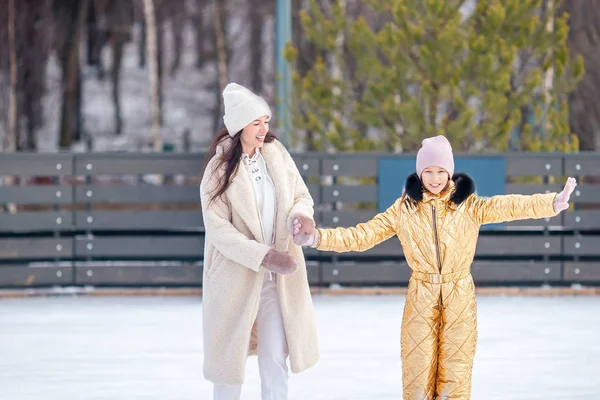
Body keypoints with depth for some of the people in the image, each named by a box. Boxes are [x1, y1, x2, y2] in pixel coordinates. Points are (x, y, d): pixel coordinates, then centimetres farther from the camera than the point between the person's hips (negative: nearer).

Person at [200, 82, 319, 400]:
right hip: (235, 275, -3)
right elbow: (218, 229, -15)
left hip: (277, 276, 3)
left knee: (275, 361, 4)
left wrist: (300, 215, -17)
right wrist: (265, 256, -23)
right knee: (231, 359, 7)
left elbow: (302, 196, 7)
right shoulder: (220, 167, -12)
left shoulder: (277, 154, 0)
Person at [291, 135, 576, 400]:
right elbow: (362, 236, -2)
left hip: (460, 300, -1)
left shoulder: (468, 205, -5)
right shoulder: (404, 208, -1)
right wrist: (315, 237, -15)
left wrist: (554, 202, -38)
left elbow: (508, 206, -20)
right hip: (420, 301, 1)